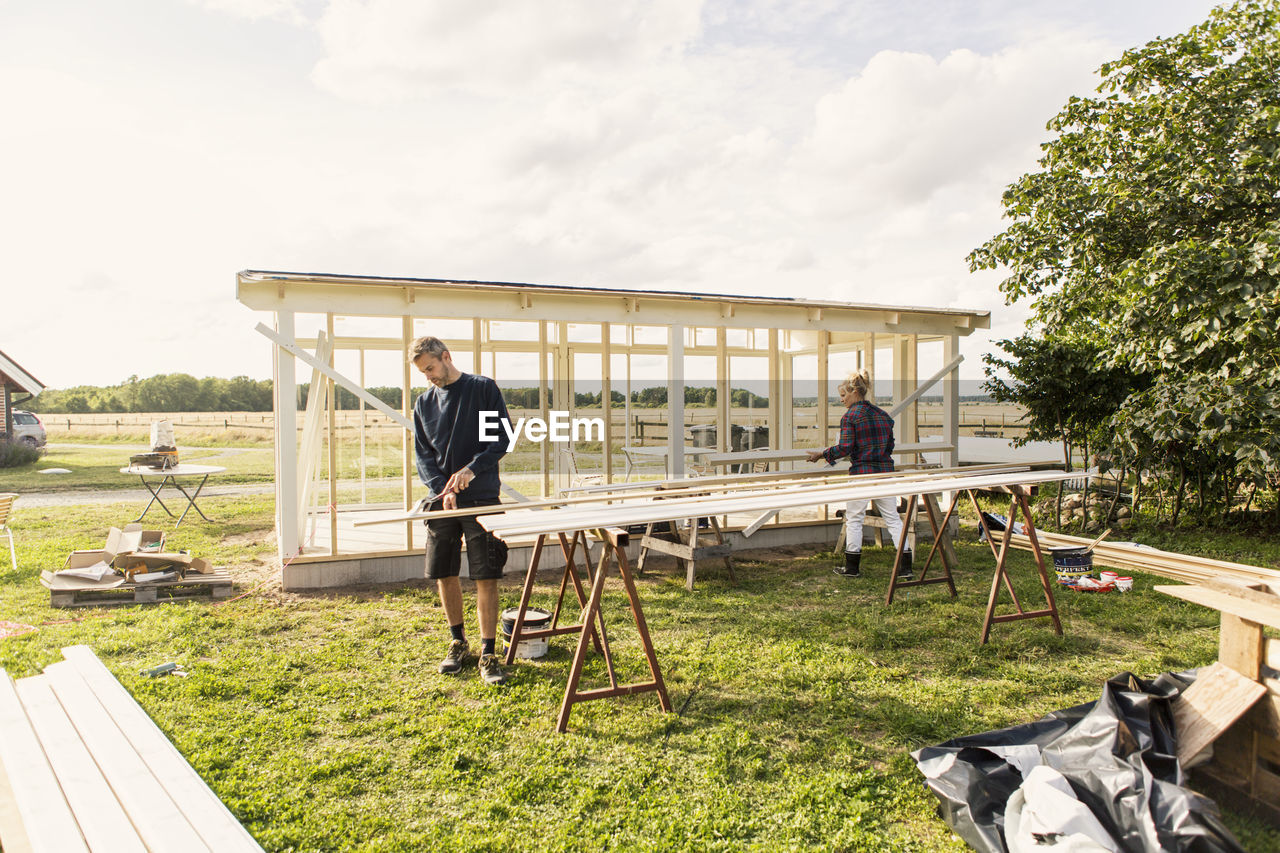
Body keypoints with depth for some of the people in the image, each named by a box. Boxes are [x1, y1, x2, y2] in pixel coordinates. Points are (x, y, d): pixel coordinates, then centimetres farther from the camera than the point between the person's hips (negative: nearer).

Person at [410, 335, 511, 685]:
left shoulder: (484, 388, 0)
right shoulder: (424, 402, 11)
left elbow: (502, 439, -3)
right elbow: (423, 454, 8)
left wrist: (472, 469, -17)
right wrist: (441, 488, -9)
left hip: (481, 498, -4)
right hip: (441, 499, 4)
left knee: (486, 576, -5)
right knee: (444, 574, 8)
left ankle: (488, 654, 3)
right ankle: (458, 643, 26)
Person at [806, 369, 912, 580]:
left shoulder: (850, 416, -8)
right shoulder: (883, 414, 11)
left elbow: (845, 448, -15)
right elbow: (890, 446, 18)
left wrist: (822, 454, -3)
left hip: (862, 473, -6)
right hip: (885, 472, 6)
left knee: (854, 518, 6)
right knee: (892, 518, 9)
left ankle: (852, 567, 12)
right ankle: (905, 566, 6)